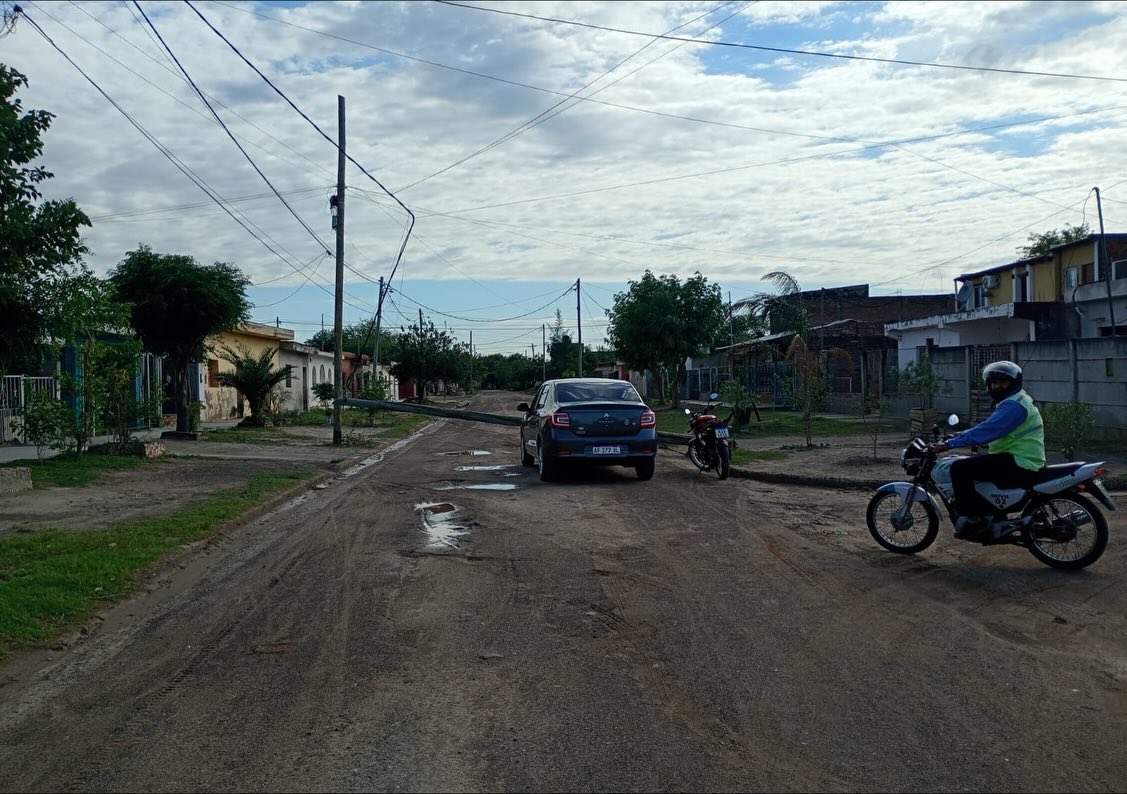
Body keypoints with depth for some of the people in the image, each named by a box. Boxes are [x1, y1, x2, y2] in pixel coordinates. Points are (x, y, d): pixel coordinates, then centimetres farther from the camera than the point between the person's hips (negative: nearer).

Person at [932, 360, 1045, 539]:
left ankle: (974, 519, -11)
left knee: (959, 469, -19)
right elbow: (986, 428, 23)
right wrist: (955, 436, 16)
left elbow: (985, 431, -25)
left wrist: (950, 444, -24)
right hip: (1017, 459, 11)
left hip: (1018, 465, -11)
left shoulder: (1014, 405, -16)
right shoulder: (1010, 402, 19)